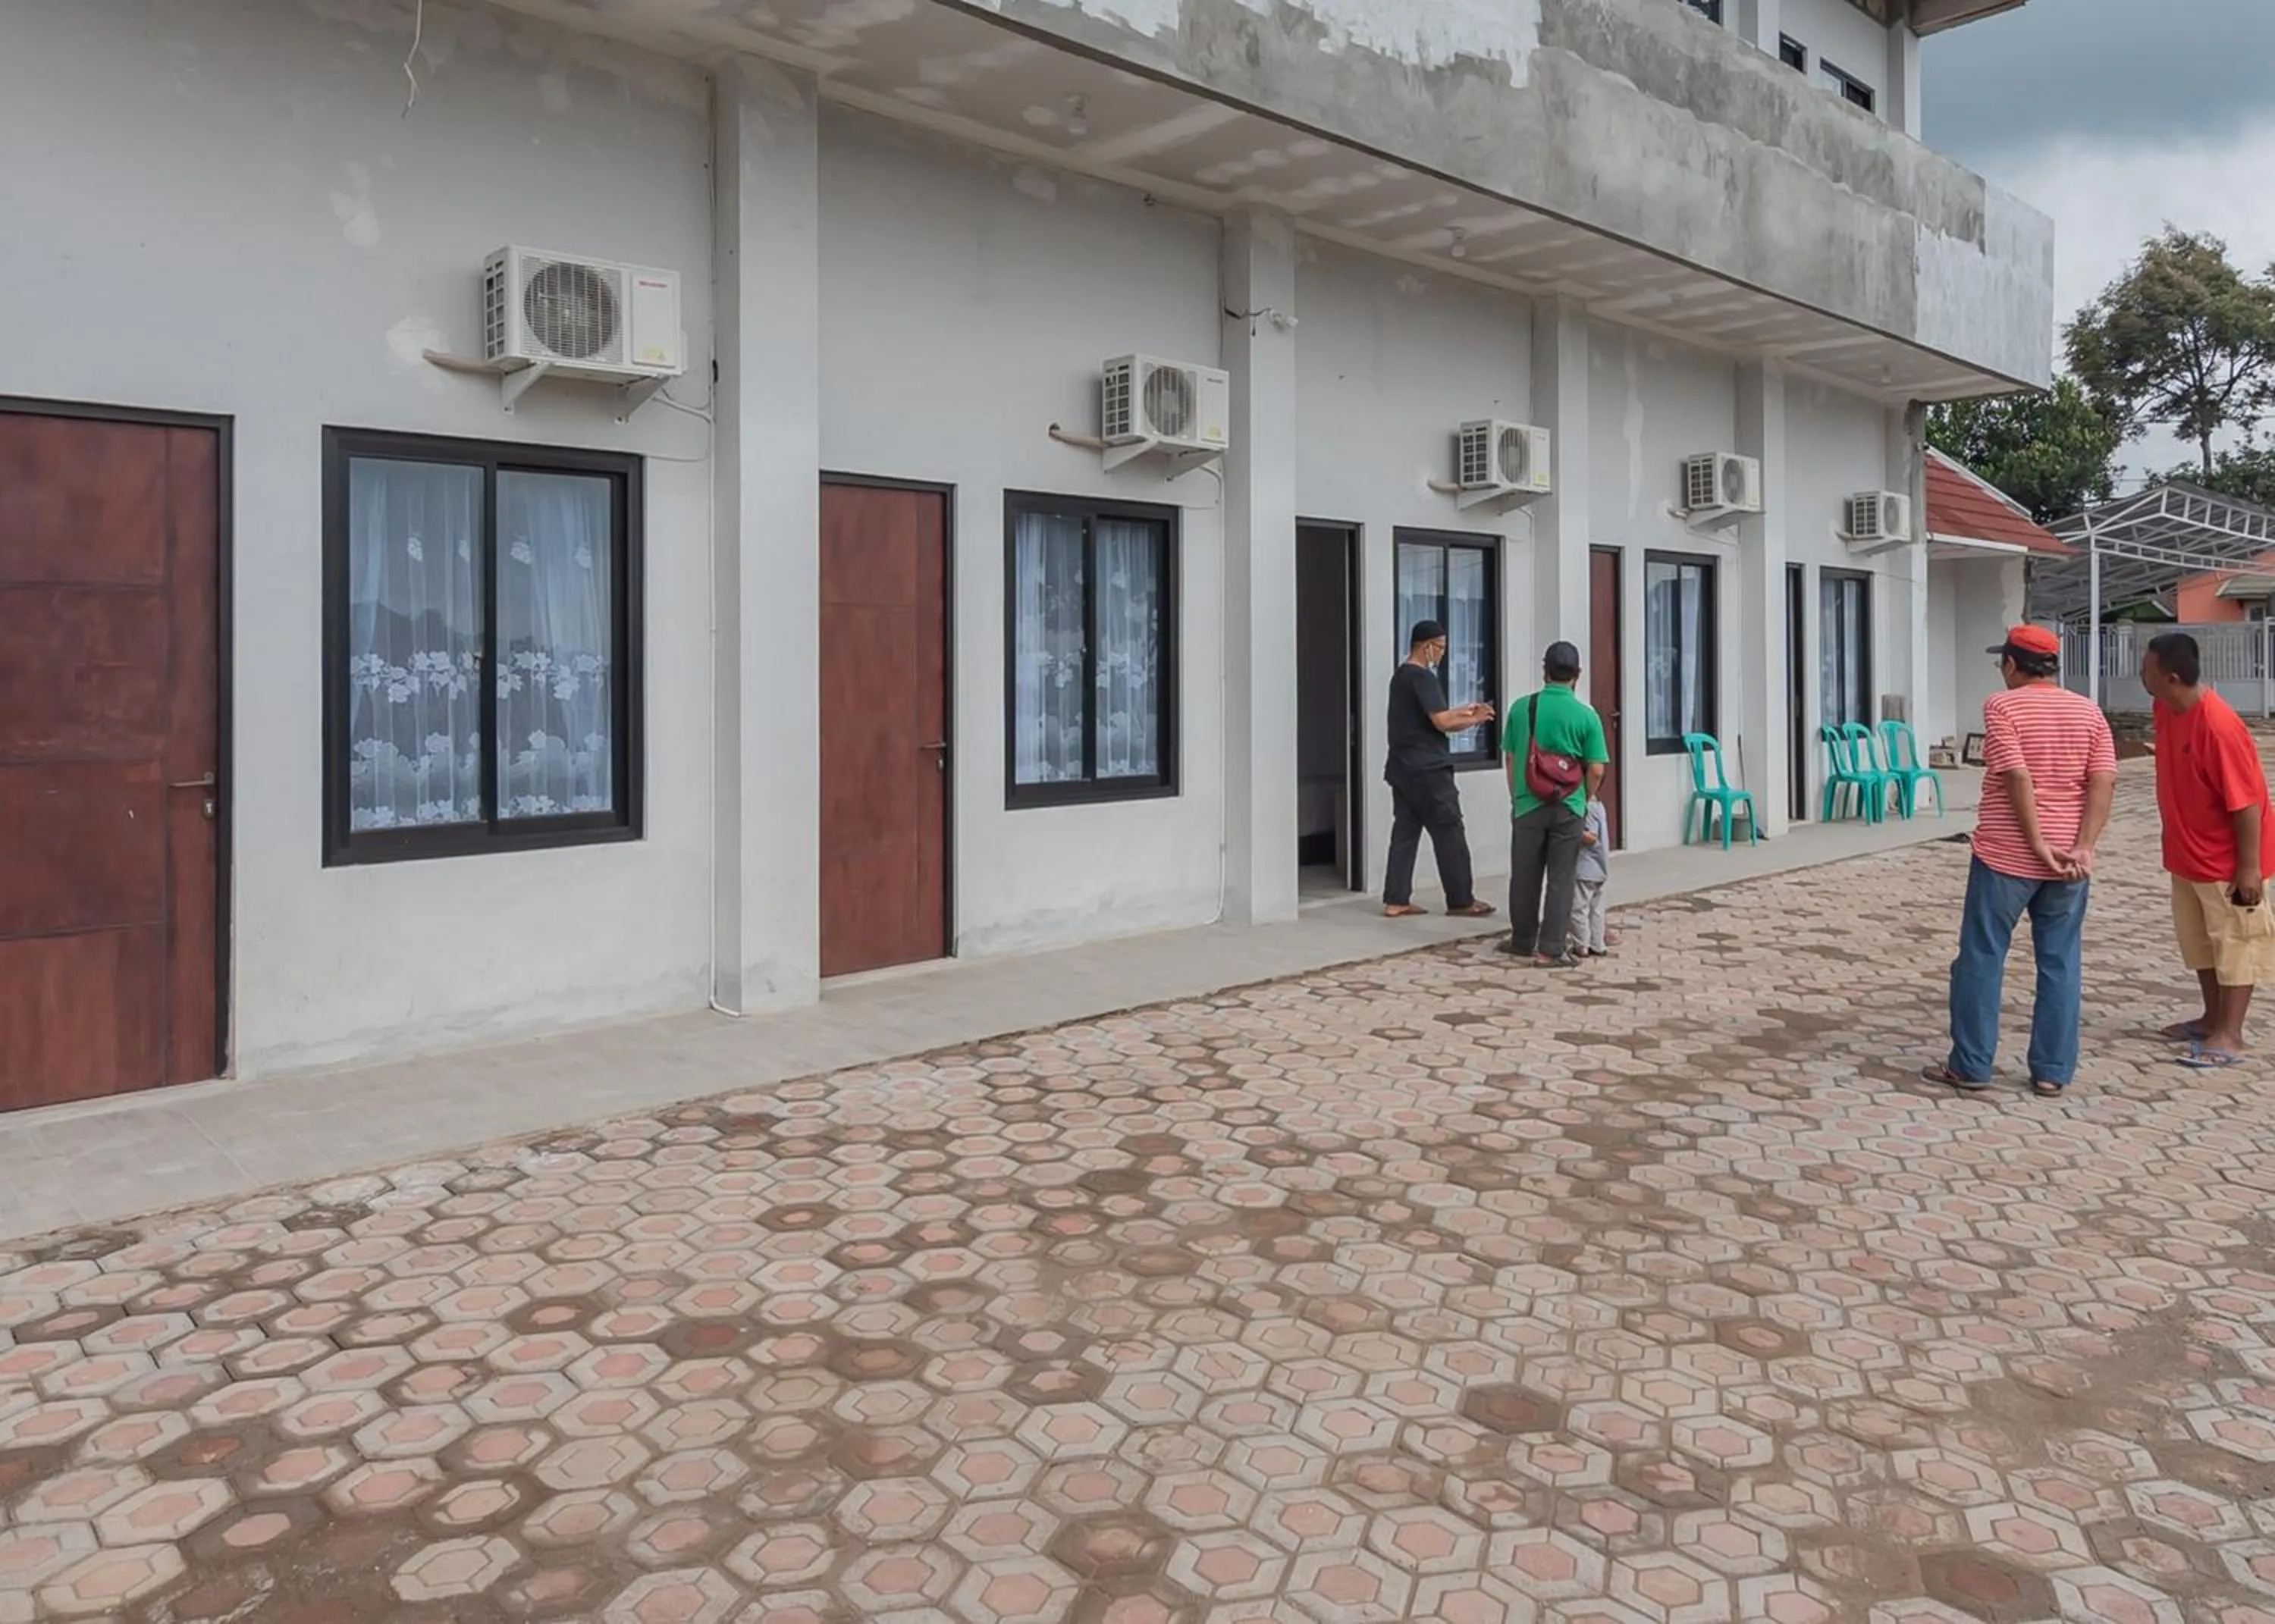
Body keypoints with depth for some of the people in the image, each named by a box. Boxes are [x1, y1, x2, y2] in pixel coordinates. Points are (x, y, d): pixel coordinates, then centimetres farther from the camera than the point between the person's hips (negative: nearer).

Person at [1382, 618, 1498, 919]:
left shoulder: (1400, 676, 15)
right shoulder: (1423, 677, -15)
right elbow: (1441, 723, -19)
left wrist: (1464, 710, 16)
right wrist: (1474, 721, -5)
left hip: (1402, 768, 9)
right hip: (1428, 770, -9)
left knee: (1405, 832, 8)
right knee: (1449, 834, -1)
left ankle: (1396, 900, 6)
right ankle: (1461, 901, 5)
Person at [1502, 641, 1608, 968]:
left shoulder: (1521, 708, -2)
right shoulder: (1586, 715, -8)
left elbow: (1509, 758, 5)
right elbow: (1597, 770, -8)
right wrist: (1585, 800, 10)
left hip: (1528, 806, 2)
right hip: (1568, 809, -2)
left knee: (1525, 876, 14)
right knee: (1561, 879, 5)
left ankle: (1523, 940, 27)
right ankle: (1551, 950, 4)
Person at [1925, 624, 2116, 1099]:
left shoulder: (2002, 706, -7)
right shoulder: (2088, 711, 7)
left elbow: (2017, 778, -16)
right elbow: (2104, 781, -4)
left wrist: (2040, 846, -12)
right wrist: (2083, 847, -8)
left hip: (2006, 855, -4)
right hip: (2067, 861, 4)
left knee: (1981, 959, 5)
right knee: (2060, 964, 10)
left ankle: (1970, 1066, 9)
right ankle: (2052, 1073, 13)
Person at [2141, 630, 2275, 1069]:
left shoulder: (2219, 726, -28)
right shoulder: (2166, 709, -1)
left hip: (2227, 859, -9)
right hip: (2188, 853, 9)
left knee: (2235, 942, 1)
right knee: (2200, 939, 17)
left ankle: (2229, 1036, 6)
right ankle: (2212, 1019, 30)